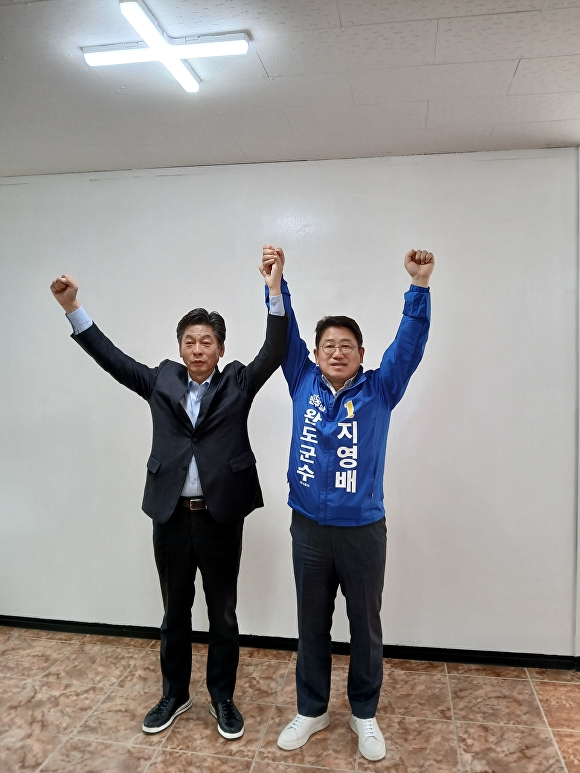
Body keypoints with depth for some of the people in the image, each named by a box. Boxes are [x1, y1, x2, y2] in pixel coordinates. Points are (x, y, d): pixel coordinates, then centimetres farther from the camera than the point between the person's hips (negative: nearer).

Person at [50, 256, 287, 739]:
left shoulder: (238, 382, 0)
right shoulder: (162, 381, 5)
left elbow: (275, 351, -12)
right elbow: (109, 357, 4)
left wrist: (275, 288, -23)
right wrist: (72, 308, -4)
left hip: (221, 518, -2)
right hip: (171, 518, 2)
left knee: (223, 616, 13)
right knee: (175, 613, 19)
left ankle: (223, 698, 34)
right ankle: (175, 695, 39)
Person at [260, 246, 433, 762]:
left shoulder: (380, 390, -4)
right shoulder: (304, 383, 1)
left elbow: (410, 343, -13)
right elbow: (285, 333, -2)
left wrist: (420, 285, -24)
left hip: (364, 531, -1)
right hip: (309, 528, 2)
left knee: (366, 627, 15)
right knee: (312, 626, 17)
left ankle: (365, 714, 37)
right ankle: (312, 710, 37)